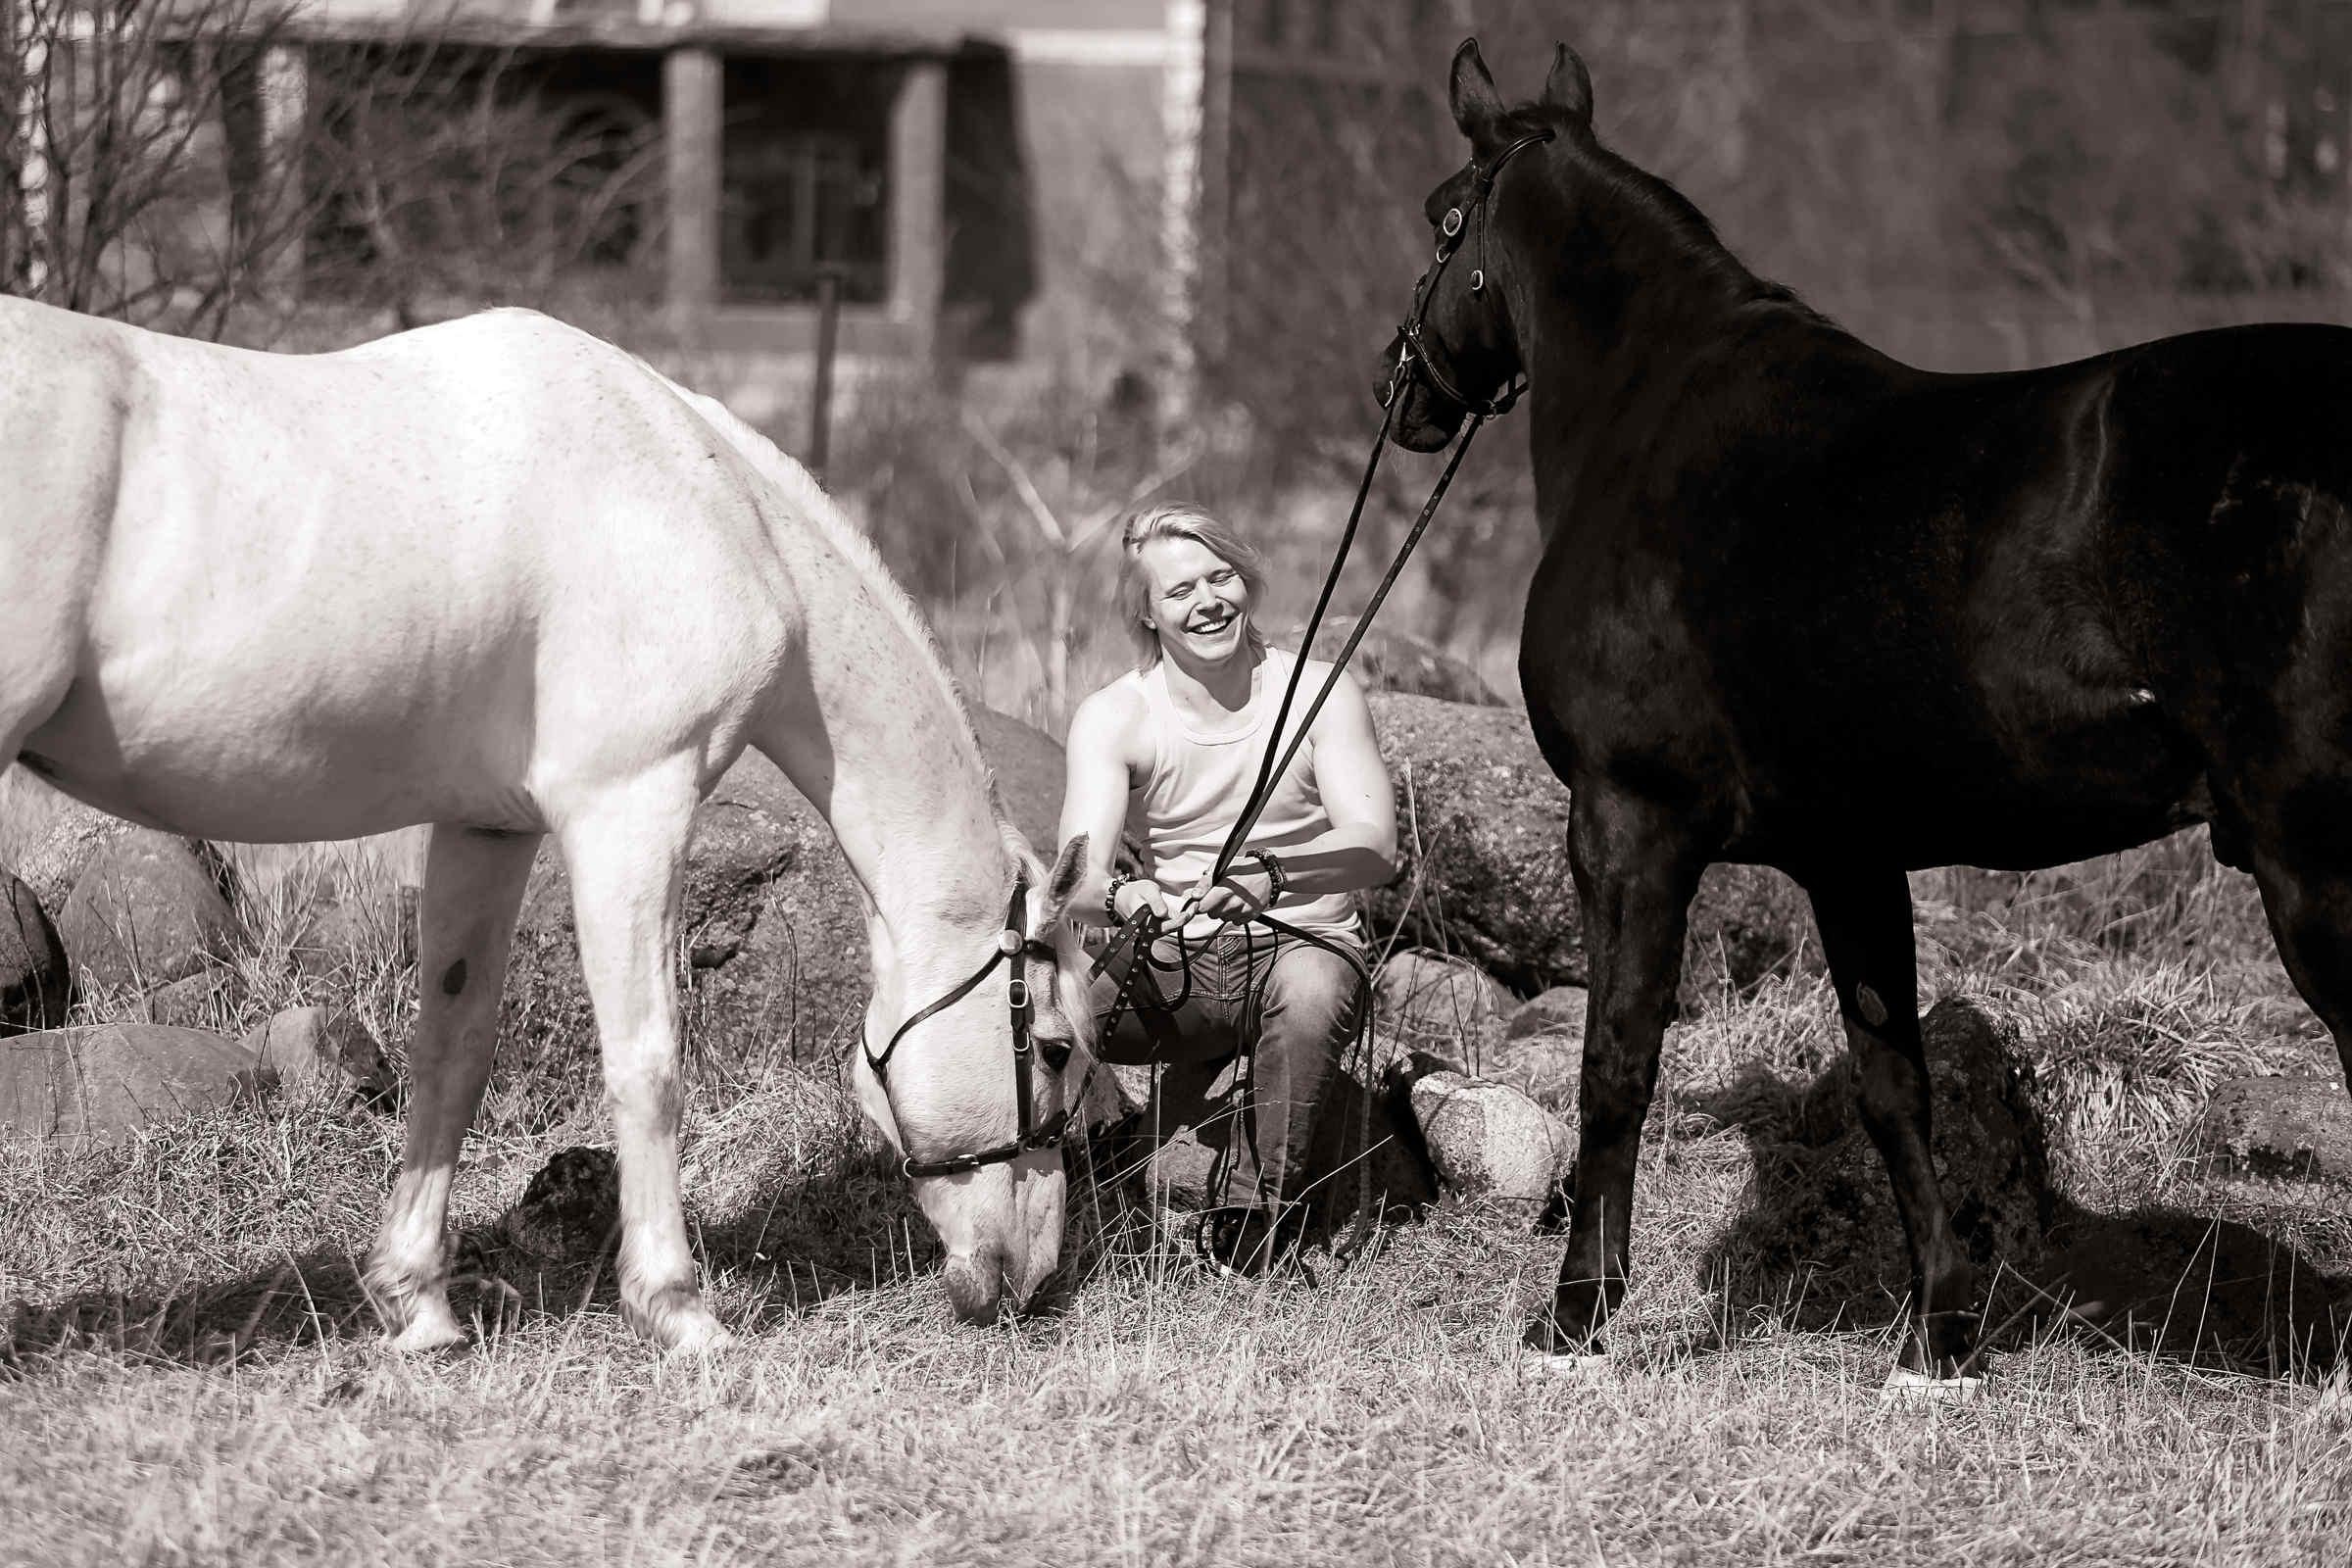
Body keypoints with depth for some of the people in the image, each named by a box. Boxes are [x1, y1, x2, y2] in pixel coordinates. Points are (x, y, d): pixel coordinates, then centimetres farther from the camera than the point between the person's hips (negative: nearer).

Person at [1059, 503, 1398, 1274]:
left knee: (1310, 991, -38)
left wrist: (1273, 875, -40)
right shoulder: (1111, 718, -2)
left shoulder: (1319, 695, -4)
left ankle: (1258, 1210, -18)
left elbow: (1375, 847, -18)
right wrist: (1121, 898, -43)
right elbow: (1079, 878, -16)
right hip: (1172, 964, 1)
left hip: (1302, 943, -1)